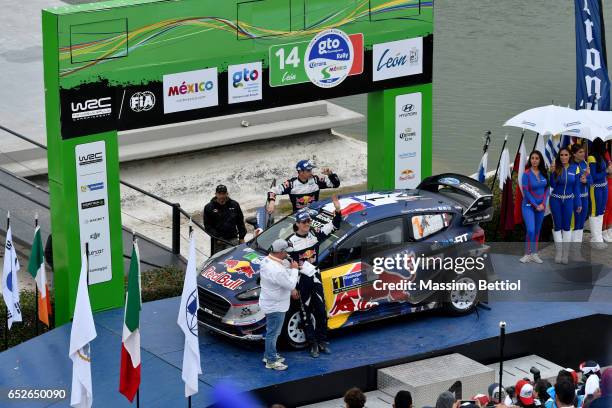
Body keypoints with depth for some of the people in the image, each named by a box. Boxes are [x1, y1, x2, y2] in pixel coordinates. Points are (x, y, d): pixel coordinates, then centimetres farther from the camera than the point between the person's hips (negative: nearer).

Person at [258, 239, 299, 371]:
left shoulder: (266, 261, -2)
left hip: (270, 304, 10)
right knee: (273, 333, 4)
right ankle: (271, 361, 16)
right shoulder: (278, 270, -33)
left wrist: (288, 265, -5)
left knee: (272, 331, 24)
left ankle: (269, 355, 38)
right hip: (276, 307, -10)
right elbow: (291, 285, -24)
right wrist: (294, 269, -13)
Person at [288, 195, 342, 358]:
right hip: (301, 281, -4)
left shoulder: (315, 234, 0)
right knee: (306, 313, 3)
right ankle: (313, 344, 11)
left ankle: (322, 341, 20)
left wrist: (337, 210, -17)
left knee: (321, 311, 9)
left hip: (315, 277, 4)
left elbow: (334, 226, 1)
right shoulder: (291, 241, -12)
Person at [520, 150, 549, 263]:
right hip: (529, 206, -5)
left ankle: (534, 254, 17)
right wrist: (535, 205, -12)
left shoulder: (543, 173, 4)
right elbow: (525, 192, -11)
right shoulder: (527, 174, -10)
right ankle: (527, 254, -6)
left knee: (537, 230, 9)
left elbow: (546, 189, 7)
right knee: (531, 230, -16)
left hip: (541, 206, 5)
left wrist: (543, 204, -6)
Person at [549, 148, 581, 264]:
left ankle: (565, 254, 12)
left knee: (566, 227, 5)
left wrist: (578, 203, 4)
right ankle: (558, 253, 13)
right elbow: (553, 185, -13)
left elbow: (576, 188, 3)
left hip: (568, 200, 1)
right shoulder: (556, 168, -7)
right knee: (557, 226, 6)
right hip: (556, 200, -1)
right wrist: (552, 172, -26)